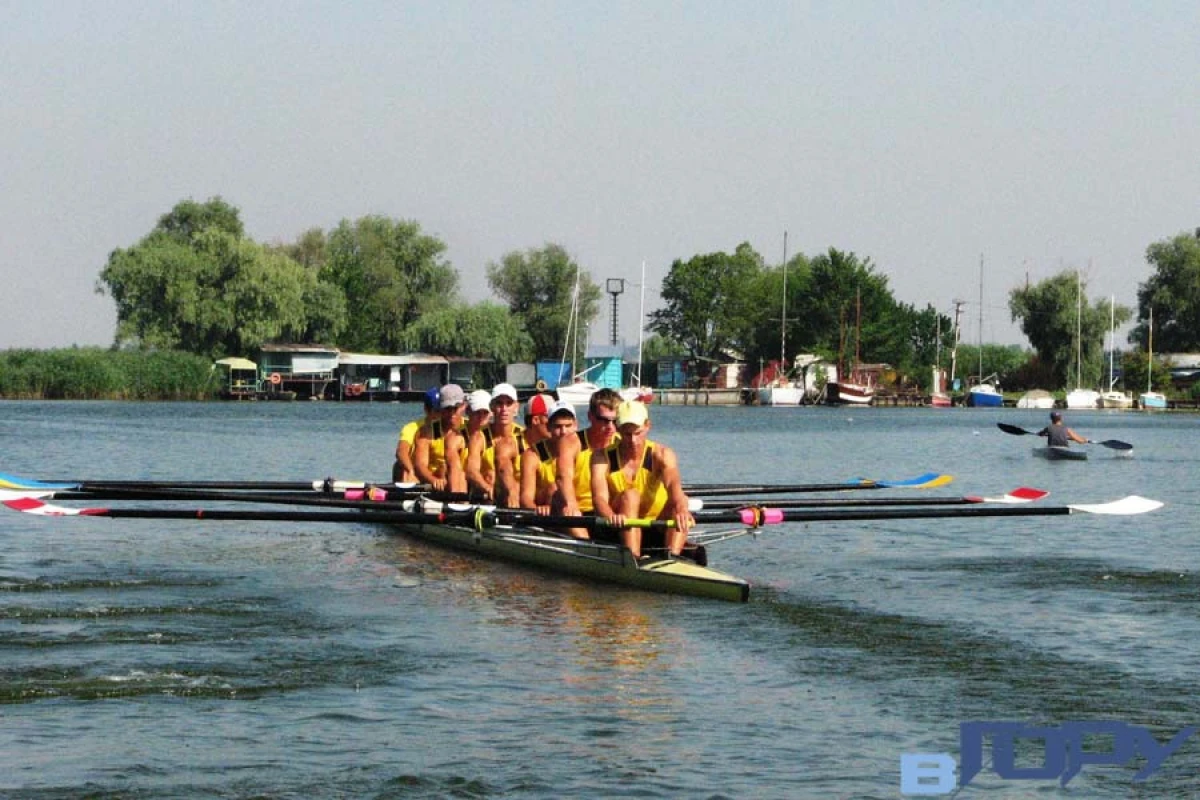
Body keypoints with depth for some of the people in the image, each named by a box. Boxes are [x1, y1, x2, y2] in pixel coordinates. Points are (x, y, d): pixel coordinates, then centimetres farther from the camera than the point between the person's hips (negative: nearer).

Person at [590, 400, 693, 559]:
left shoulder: (662, 454, -5)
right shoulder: (603, 458, -5)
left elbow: (673, 483, -28)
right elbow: (599, 497, -22)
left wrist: (680, 508, -52)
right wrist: (612, 516, -47)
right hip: (620, 531, -1)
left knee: (680, 502, -23)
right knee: (630, 495, -28)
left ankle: (672, 555, -44)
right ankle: (633, 558, -46)